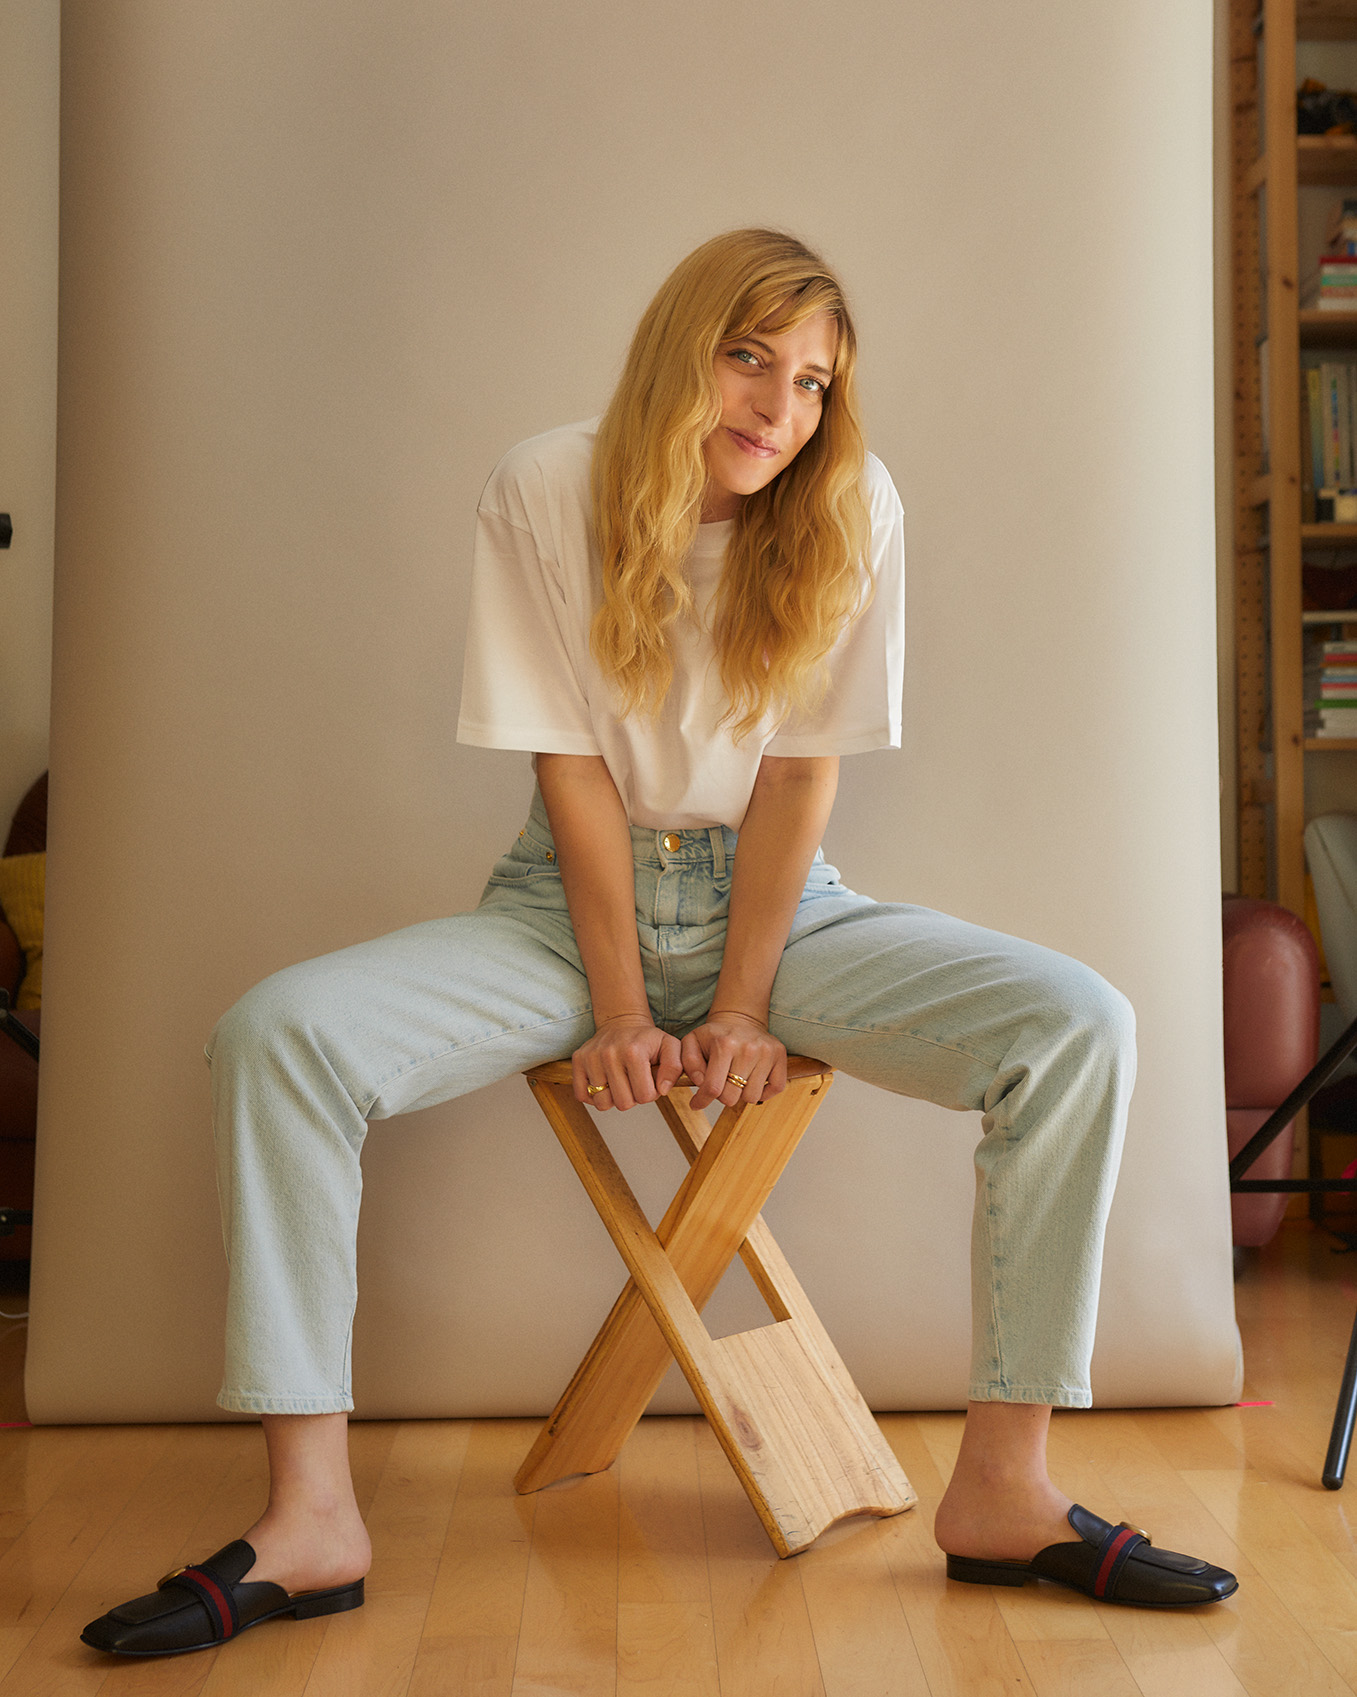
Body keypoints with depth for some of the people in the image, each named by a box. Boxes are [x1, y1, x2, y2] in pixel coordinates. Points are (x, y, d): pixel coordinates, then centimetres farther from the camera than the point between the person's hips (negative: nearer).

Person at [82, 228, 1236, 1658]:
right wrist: (622, 1011, -14)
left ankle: (1004, 1490, -15)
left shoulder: (852, 507, -7)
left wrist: (741, 1008, -14)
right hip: (574, 896, 0)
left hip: (778, 901, 1)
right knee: (274, 1035, -24)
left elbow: (800, 771, -8)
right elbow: (570, 765, -10)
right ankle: (308, 1519, -19)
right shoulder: (545, 491, -9)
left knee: (1078, 1028, -22)